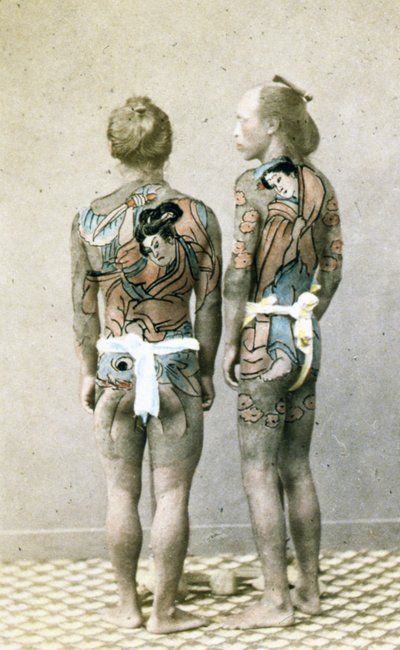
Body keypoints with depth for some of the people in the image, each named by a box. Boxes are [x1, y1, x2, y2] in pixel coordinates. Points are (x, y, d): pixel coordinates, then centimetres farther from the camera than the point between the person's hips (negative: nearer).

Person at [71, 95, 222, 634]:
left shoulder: (89, 221, -5)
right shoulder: (198, 217, -7)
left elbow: (84, 307, 1)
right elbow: (210, 306, -2)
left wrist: (88, 371, 13)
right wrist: (206, 371, 10)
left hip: (116, 368, 1)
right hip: (177, 367, -1)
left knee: (123, 494, 13)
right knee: (172, 495, 8)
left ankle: (128, 605, 25)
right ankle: (165, 611, 17)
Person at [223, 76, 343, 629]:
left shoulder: (253, 185, -12)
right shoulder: (320, 185, 7)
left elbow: (239, 272, -15)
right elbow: (332, 268, 10)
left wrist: (231, 345, -7)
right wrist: (305, 324, 17)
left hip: (265, 339, -7)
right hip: (306, 339, 7)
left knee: (259, 473, 1)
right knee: (297, 468, 14)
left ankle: (275, 600, 7)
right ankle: (309, 589, 22)